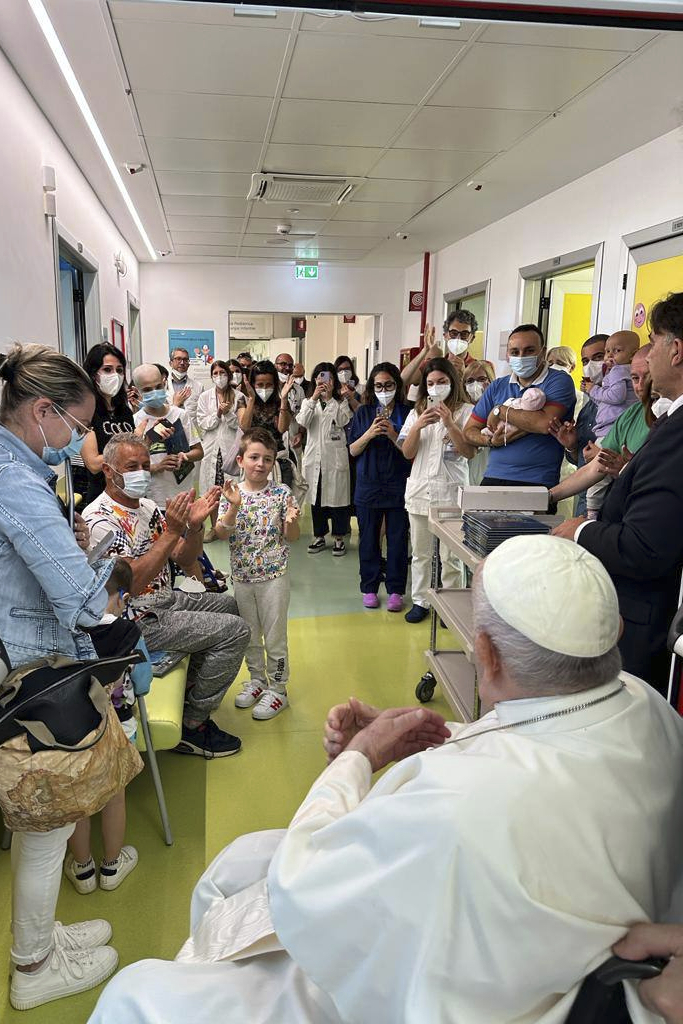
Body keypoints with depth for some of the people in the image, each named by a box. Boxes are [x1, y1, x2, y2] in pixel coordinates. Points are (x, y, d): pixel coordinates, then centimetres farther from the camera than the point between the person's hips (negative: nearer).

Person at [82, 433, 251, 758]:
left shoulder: (147, 506, 7)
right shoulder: (98, 519, -21)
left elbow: (184, 560, 6)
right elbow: (131, 583, -31)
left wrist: (195, 525, -14)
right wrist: (171, 532, -33)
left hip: (163, 599, 10)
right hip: (136, 619, -10)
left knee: (228, 605, 24)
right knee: (235, 631, -14)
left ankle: (190, 691, 29)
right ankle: (192, 726, -2)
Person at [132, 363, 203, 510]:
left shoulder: (181, 414, 5)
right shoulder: (136, 422, -3)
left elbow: (199, 451, 9)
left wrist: (184, 456, -11)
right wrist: (157, 467, -18)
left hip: (185, 493, 2)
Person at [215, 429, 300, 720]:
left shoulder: (281, 493, -8)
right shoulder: (232, 494, -3)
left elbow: (292, 537, -4)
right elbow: (222, 534, -11)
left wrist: (291, 520, -25)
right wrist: (234, 507, -25)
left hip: (273, 575, -3)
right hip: (242, 576, 3)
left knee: (274, 635, 6)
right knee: (249, 634, 18)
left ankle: (277, 689, 21)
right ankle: (257, 680, 38)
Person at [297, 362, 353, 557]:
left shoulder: (341, 402, 7)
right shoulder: (308, 402, 11)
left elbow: (342, 421, -12)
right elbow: (302, 422, -8)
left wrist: (330, 397, -15)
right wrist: (314, 398, -17)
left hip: (335, 456, -2)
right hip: (314, 457, 2)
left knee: (337, 496, 1)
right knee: (316, 497, 9)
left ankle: (339, 537, 12)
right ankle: (319, 536, 20)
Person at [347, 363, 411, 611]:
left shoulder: (407, 412, 0)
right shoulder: (364, 412, 6)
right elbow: (353, 450, 4)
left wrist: (393, 435, -17)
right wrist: (370, 434, -12)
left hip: (399, 486, -1)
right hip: (369, 485, 2)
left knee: (398, 540, 3)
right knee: (368, 539, 9)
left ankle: (395, 590, 15)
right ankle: (369, 588, 21)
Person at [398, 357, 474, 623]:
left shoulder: (465, 411, -1)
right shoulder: (417, 412, 10)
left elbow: (469, 452, -9)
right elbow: (407, 453, 5)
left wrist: (449, 423, -18)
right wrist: (418, 426, -11)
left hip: (451, 491, -4)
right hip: (420, 490, 4)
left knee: (451, 555, 2)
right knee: (420, 553, 12)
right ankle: (420, 601, 24)